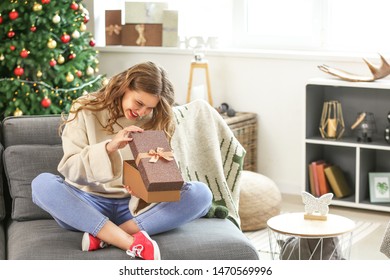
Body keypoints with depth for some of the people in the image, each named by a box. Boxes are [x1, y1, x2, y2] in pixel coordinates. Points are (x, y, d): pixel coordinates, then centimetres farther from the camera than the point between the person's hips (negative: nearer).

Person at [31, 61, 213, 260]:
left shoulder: (154, 122, 6)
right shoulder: (86, 111, -1)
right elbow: (69, 169, -9)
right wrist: (109, 147, -26)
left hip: (133, 206, 2)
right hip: (88, 204, -2)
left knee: (201, 194, -21)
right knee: (42, 183, -32)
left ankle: (103, 236, -29)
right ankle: (134, 244, -36)